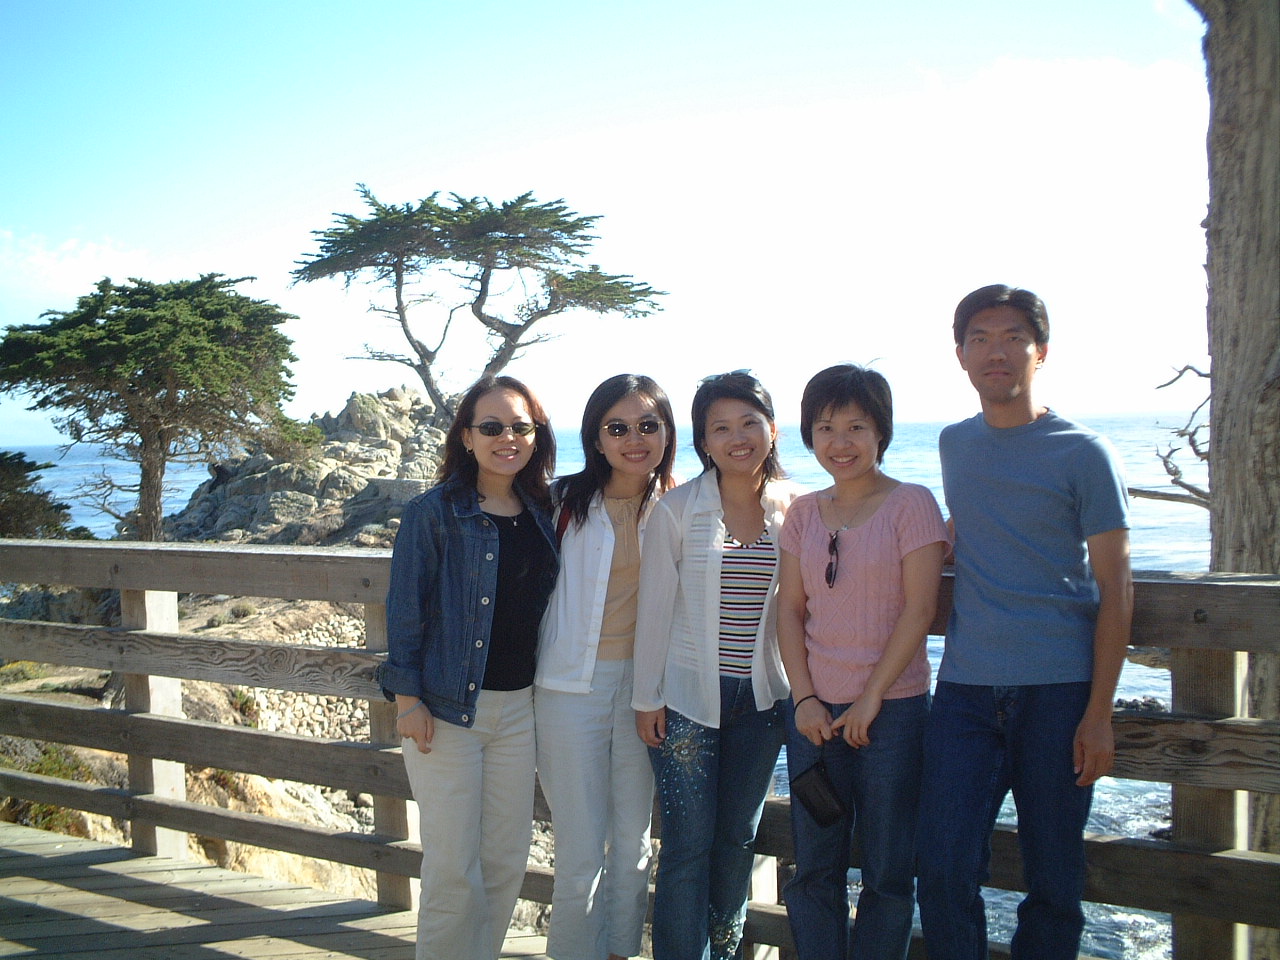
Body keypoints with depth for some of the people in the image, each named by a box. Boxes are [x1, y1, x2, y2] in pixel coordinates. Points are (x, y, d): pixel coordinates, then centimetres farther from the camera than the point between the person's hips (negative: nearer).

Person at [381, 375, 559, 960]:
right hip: (446, 707, -5)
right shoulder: (434, 513, -7)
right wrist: (407, 697, -10)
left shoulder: (543, 512, 7)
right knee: (454, 865, 0)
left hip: (518, 706, 5)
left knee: (507, 859, 12)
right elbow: (405, 607, -7)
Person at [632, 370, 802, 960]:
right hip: (687, 696, -3)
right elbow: (654, 608, -5)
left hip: (762, 696, 3)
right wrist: (647, 698, -4)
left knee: (738, 838, 16)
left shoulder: (793, 508, 1)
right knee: (689, 845, 0)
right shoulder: (677, 511, -7)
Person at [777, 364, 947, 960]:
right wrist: (804, 698, -4)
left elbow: (920, 610, -9)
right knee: (814, 869, 10)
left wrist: (871, 697, -11)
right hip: (815, 710, 4)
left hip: (893, 709, -3)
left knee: (888, 871, 7)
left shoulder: (911, 504, -5)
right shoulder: (803, 513, 7)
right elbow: (790, 608, 6)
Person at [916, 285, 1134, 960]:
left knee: (1053, 879, 5)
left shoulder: (1083, 454, -1)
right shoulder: (954, 445, 12)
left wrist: (1099, 712, -9)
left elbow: (1114, 587, -3)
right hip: (964, 688, 3)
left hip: (1057, 689, -3)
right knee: (944, 871, -3)